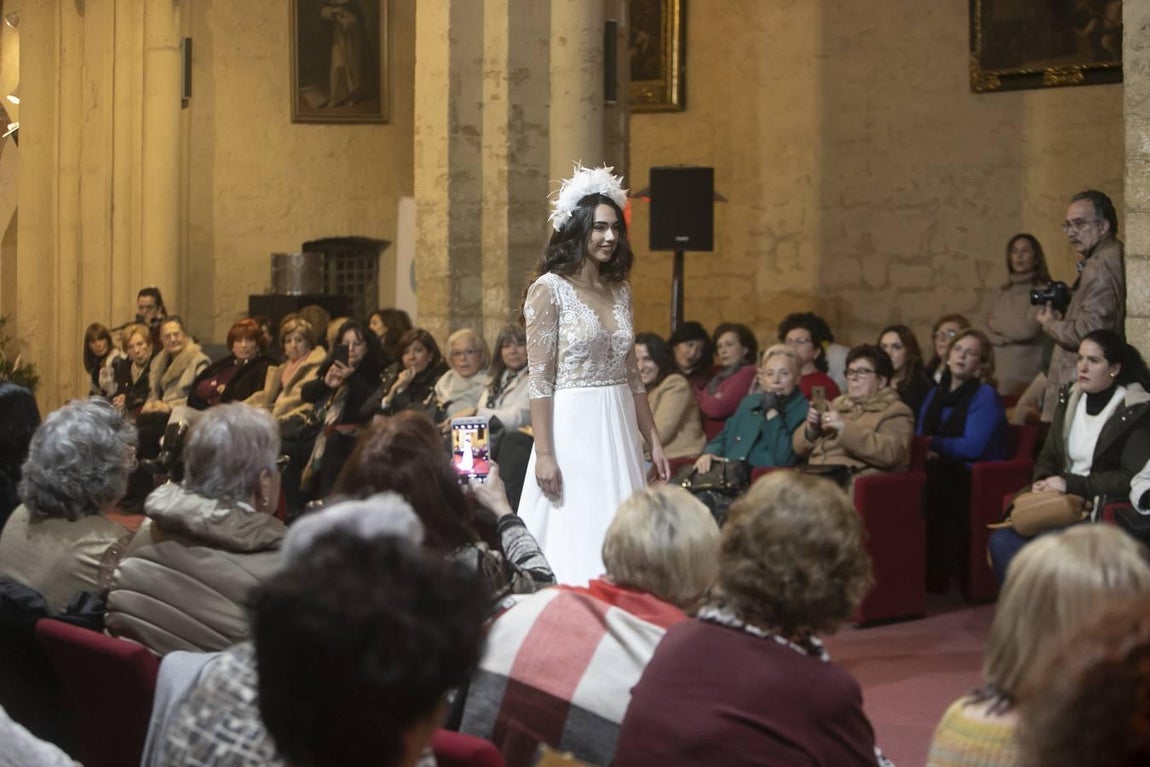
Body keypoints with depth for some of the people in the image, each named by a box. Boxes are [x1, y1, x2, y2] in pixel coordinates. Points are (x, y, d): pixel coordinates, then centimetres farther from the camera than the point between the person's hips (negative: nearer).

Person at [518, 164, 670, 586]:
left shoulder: (620, 290, 11)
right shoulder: (549, 289, -8)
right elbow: (540, 380, -11)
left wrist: (653, 440, 13)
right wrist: (544, 453, -16)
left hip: (618, 430, 6)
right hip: (572, 429, -6)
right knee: (573, 545, -2)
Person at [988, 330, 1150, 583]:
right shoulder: (1070, 399, 12)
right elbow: (1049, 456, 17)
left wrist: (1072, 484, -18)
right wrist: (1043, 481, -6)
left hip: (1105, 509, -6)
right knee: (1001, 540, -20)